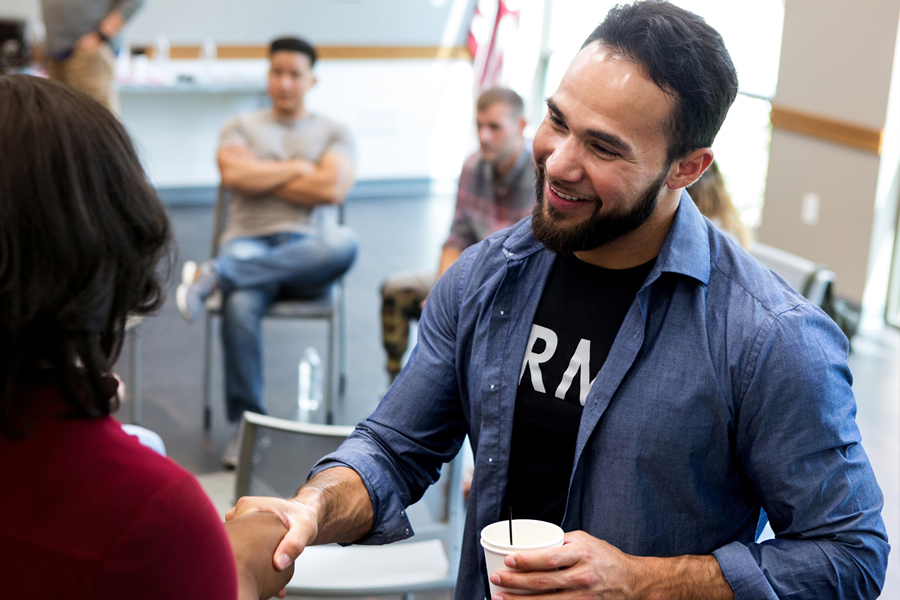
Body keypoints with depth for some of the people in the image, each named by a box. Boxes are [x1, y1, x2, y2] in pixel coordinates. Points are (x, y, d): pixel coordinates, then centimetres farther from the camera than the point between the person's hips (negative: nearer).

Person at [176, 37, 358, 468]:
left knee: (344, 243, -38)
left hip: (305, 253, 1)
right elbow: (233, 176, -1)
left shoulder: (333, 134, 19)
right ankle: (246, 425, -25)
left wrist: (260, 177, 2)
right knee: (241, 304, -38)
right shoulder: (242, 127, 22)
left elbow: (333, 189, -2)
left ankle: (216, 274, -36)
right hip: (248, 242, 0)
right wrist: (297, 168, 4)